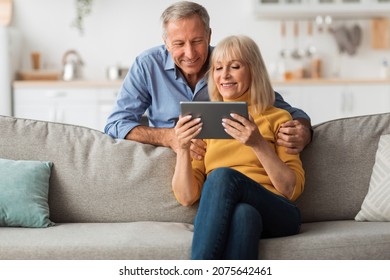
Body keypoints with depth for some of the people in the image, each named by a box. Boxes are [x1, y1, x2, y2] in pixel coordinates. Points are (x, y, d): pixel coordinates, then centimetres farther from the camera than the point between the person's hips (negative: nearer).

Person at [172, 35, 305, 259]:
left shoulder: (277, 118, 15)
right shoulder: (204, 125, 21)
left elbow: (293, 189, 2)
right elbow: (187, 197, 10)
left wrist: (258, 144, -11)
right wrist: (183, 148, -6)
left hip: (276, 215, -1)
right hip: (220, 218, 1)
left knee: (223, 176, -33)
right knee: (243, 214, -38)